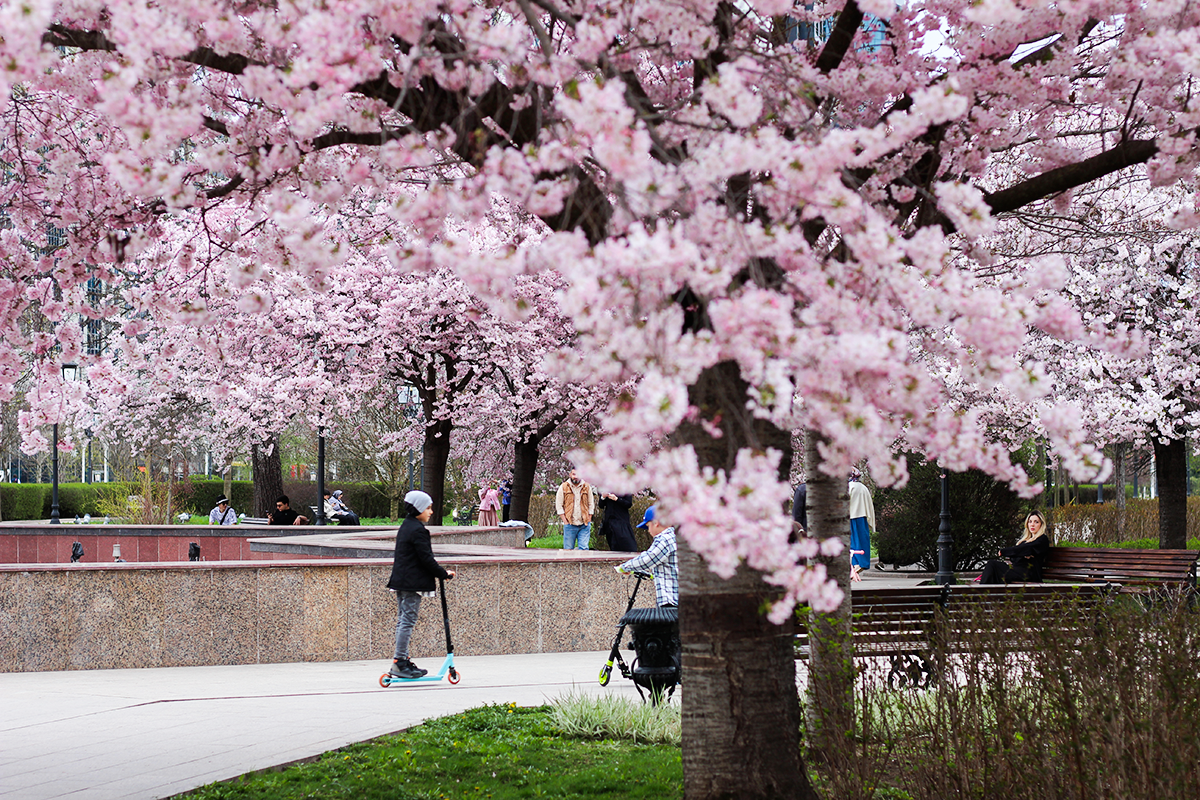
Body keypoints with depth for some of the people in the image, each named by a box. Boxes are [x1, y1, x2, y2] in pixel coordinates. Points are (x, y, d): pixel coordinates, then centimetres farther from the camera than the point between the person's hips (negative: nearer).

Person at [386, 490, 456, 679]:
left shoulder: (405, 527, 16)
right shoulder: (418, 530, -15)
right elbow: (426, 558, -17)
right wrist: (443, 573, -7)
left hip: (401, 581, 10)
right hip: (413, 584, -10)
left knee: (403, 620, 11)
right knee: (407, 621, -8)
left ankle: (401, 660, 15)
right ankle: (399, 662, -9)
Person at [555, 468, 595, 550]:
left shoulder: (587, 487, 8)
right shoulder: (563, 487, 4)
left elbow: (591, 505, 13)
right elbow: (559, 505, 4)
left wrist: (588, 521, 3)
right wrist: (565, 521, -3)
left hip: (584, 525, 1)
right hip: (570, 525, -1)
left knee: (584, 548, -11)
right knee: (568, 550, 0)